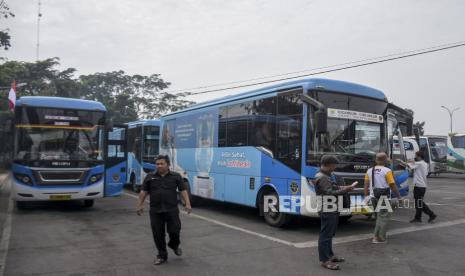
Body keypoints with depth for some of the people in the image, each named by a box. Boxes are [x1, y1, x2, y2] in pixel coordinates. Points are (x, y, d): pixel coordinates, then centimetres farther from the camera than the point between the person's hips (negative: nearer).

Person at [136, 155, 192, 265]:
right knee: (158, 234, 4)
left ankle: (174, 245, 32)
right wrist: (140, 205, 5)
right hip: (155, 211, 2)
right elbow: (143, 192, 9)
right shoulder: (150, 177, 5)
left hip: (172, 210, -1)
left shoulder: (176, 176, 1)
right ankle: (162, 255, 19)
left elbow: (183, 191, -1)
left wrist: (187, 204, -9)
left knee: (174, 230, 0)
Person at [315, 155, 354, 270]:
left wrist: (342, 187, 5)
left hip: (332, 209, 11)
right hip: (327, 211, -11)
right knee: (325, 234, -5)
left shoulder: (327, 175, 14)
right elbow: (330, 193, -24)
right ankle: (325, 260, 0)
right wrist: (344, 190, -16)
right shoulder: (321, 178, -19)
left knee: (330, 234, 19)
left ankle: (330, 255, 30)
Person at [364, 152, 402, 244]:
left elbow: (366, 185, 4)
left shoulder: (369, 170, 7)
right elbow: (392, 185, -10)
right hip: (384, 196, -6)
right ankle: (380, 238, 6)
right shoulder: (387, 171, -9)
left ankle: (376, 236, 18)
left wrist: (366, 196, 8)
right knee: (384, 217, 4)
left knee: (380, 216, 20)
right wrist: (398, 196, -1)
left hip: (374, 196, 6)